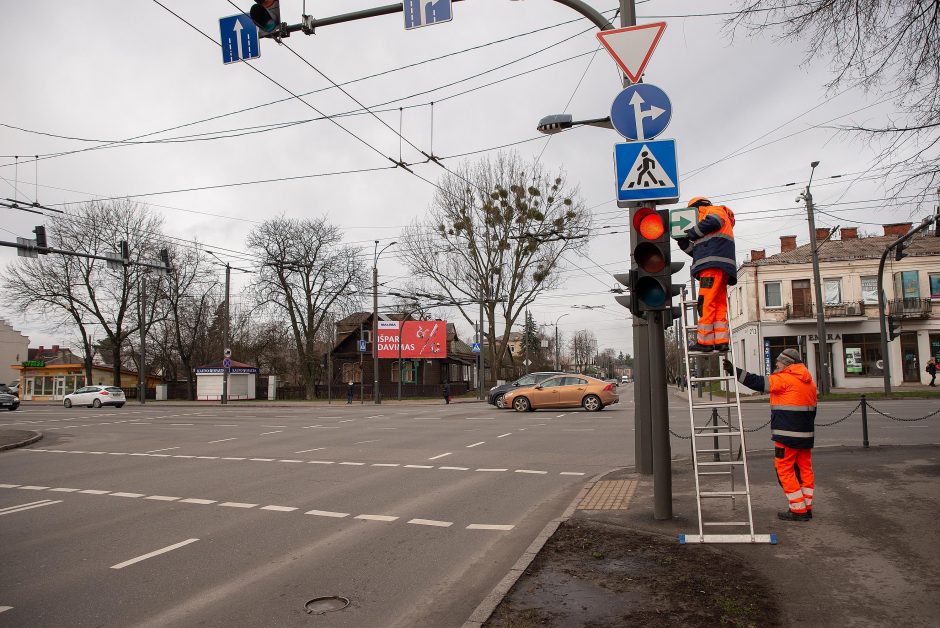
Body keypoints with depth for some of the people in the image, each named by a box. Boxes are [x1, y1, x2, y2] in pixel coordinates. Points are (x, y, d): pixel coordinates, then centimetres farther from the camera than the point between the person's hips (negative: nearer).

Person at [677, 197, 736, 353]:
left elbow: (713, 221, -12)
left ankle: (705, 341, -16)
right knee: (719, 304, 3)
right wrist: (685, 243, 18)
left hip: (714, 264, -10)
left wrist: (692, 233, -2)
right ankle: (721, 341, -1)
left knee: (706, 302, -13)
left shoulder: (715, 210, 13)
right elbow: (698, 251, 27)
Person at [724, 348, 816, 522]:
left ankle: (798, 510, 1)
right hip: (805, 435, 9)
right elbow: (812, 409, 20)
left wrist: (734, 371, -17)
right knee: (805, 469, 13)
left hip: (787, 435, -9)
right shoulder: (809, 381, 14)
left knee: (785, 470, 0)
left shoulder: (785, 379, -13)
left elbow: (759, 383, -18)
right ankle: (807, 507, 19)